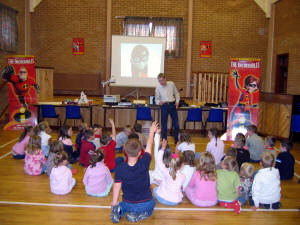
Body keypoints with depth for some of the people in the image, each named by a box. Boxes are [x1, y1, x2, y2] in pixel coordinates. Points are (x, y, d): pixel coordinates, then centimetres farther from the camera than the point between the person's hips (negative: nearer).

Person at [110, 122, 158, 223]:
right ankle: (138, 214, 4)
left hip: (129, 204, 2)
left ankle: (119, 210, 5)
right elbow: (149, 146, -4)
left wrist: (114, 202, 5)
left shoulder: (120, 168, -19)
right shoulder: (144, 163, -20)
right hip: (146, 204, -2)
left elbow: (117, 186, -11)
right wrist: (152, 132, 12)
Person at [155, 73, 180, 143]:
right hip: (164, 106, -2)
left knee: (176, 124, 6)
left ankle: (176, 140, 22)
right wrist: (159, 102, -20)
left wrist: (177, 101, 1)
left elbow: (176, 93, 13)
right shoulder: (158, 87, -4)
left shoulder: (171, 84, 0)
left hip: (172, 105, 2)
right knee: (164, 124, 2)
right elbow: (156, 99, 1)